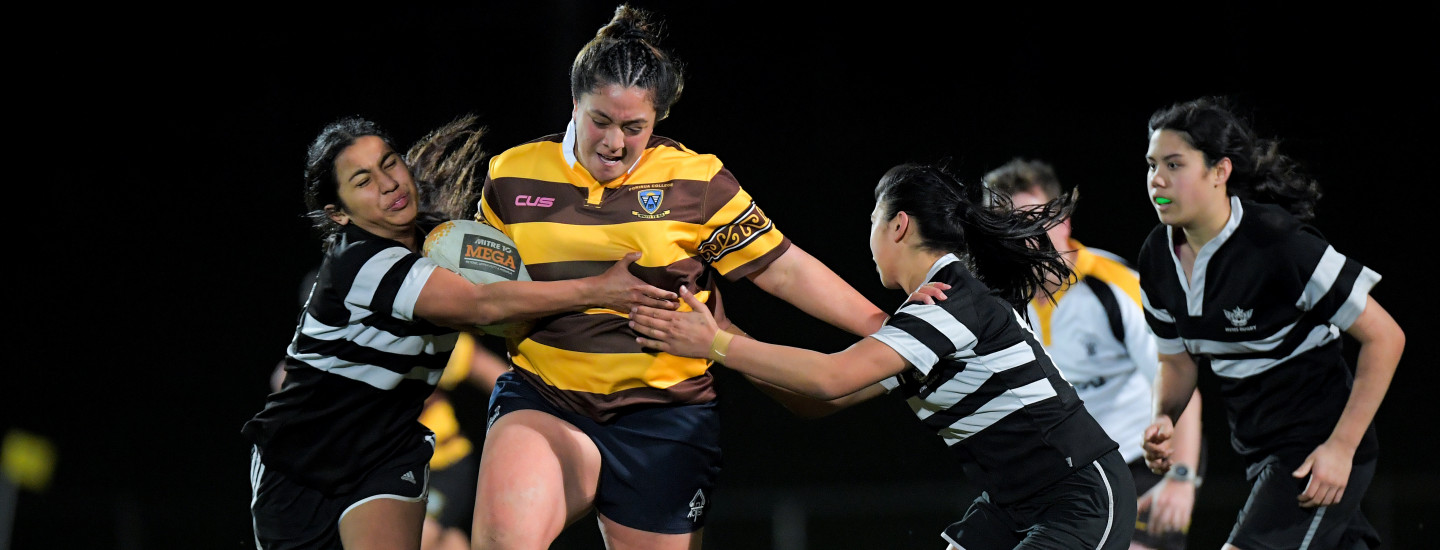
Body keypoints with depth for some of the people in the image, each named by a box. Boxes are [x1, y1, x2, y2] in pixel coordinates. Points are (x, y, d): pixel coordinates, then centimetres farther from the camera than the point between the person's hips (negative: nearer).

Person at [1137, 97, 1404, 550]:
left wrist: (1341, 447, -18)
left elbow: (1385, 337, -16)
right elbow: (1177, 359, 17)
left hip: (1318, 451, -8)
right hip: (1260, 452, 8)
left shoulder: (1281, 245, -21)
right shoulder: (1158, 258, 1)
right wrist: (1163, 420, -5)